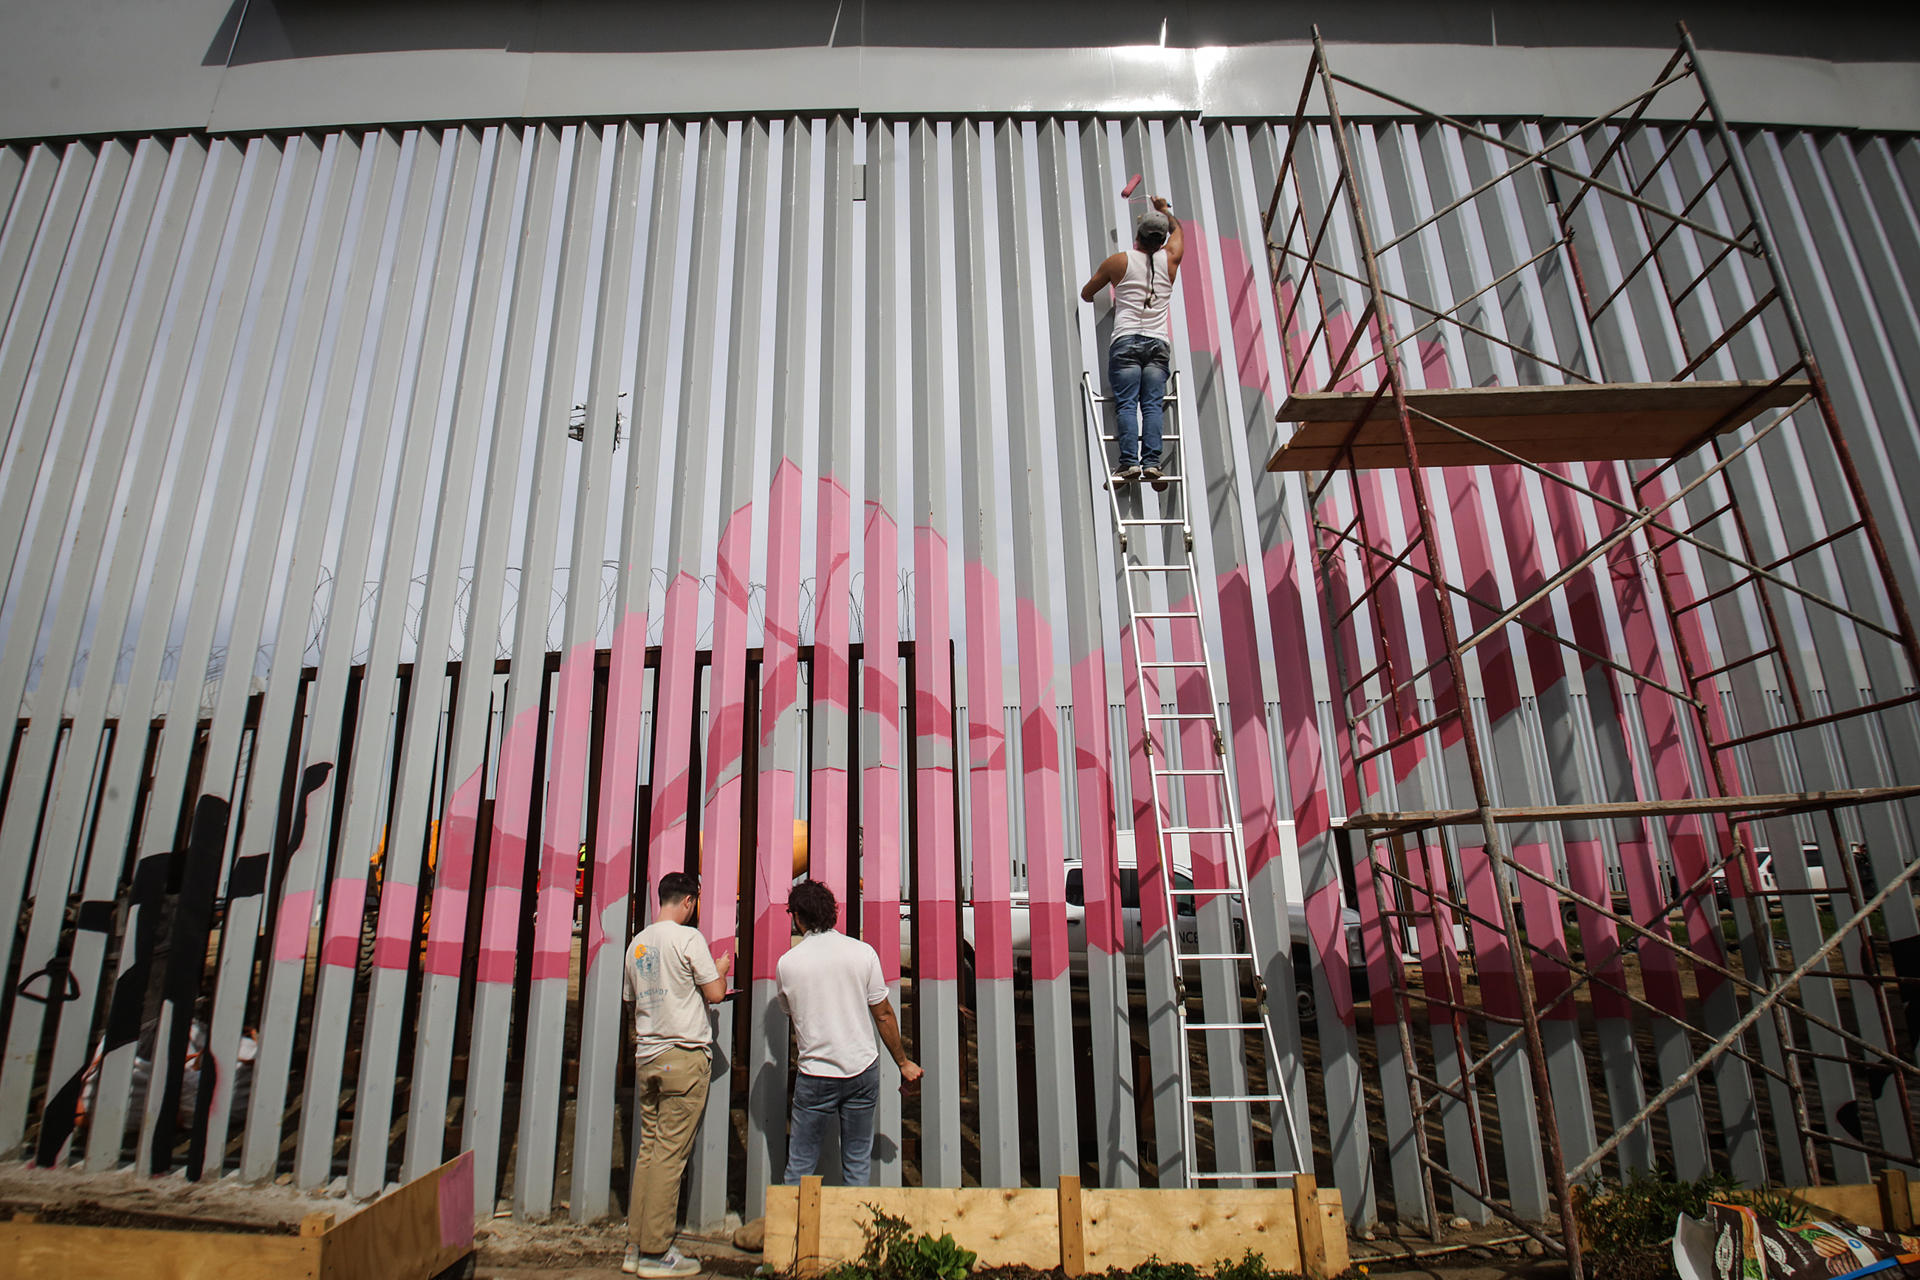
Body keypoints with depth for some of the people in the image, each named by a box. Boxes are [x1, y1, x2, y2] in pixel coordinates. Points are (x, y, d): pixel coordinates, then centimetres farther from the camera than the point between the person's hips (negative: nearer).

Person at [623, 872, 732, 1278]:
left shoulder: (637, 944, 11)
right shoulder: (688, 937, -10)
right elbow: (715, 993, -9)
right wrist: (721, 969, 11)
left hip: (647, 1057, 7)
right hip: (685, 1055, -7)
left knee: (649, 1150, 11)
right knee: (670, 1154, -2)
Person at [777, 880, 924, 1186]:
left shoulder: (787, 963, -6)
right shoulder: (863, 952, -7)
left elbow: (791, 1014, 11)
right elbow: (883, 1015, -3)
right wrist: (903, 1062, 9)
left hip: (815, 1074, -1)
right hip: (862, 1069, 1)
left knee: (800, 1164, 12)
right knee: (858, 1162, 14)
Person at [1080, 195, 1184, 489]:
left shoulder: (1118, 262, 7)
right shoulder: (1170, 259, 14)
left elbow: (1086, 294, 20)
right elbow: (1178, 231, 38)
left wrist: (1106, 299, 42)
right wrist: (1165, 209, 55)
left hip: (1126, 341, -2)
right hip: (1158, 343, 2)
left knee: (1126, 404, -8)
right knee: (1153, 404, -4)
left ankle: (1130, 461, -20)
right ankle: (1151, 462, -16)